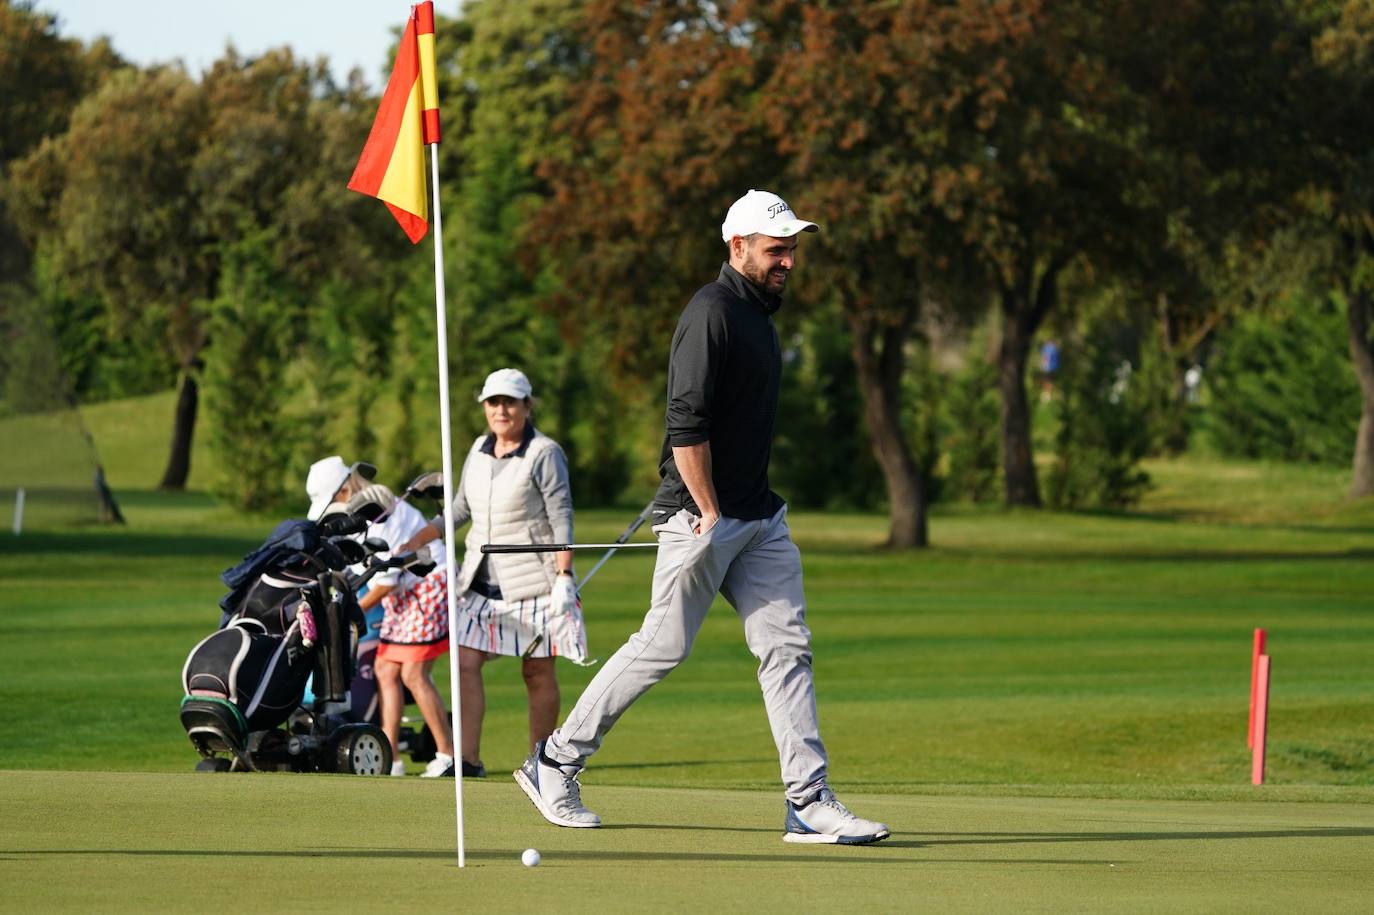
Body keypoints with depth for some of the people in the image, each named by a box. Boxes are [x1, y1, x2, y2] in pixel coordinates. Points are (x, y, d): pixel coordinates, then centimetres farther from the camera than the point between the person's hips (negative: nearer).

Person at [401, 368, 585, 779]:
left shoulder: (544, 454, -7)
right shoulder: (479, 450, 11)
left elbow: (562, 519, -9)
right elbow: (460, 510, 20)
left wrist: (564, 577, -16)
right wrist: (410, 545, 16)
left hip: (533, 581, -6)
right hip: (483, 580, 6)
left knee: (538, 672, 1)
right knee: (465, 663, -8)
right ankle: (468, 760, -11)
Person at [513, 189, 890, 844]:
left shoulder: (757, 312, 15)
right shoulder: (712, 313, -14)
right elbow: (686, 424, -21)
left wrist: (744, 509, 21)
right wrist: (710, 514, -20)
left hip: (757, 515, 9)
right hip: (702, 515, -9)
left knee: (787, 646, 0)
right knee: (664, 647, -3)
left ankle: (809, 802, -2)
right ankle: (554, 764, 10)